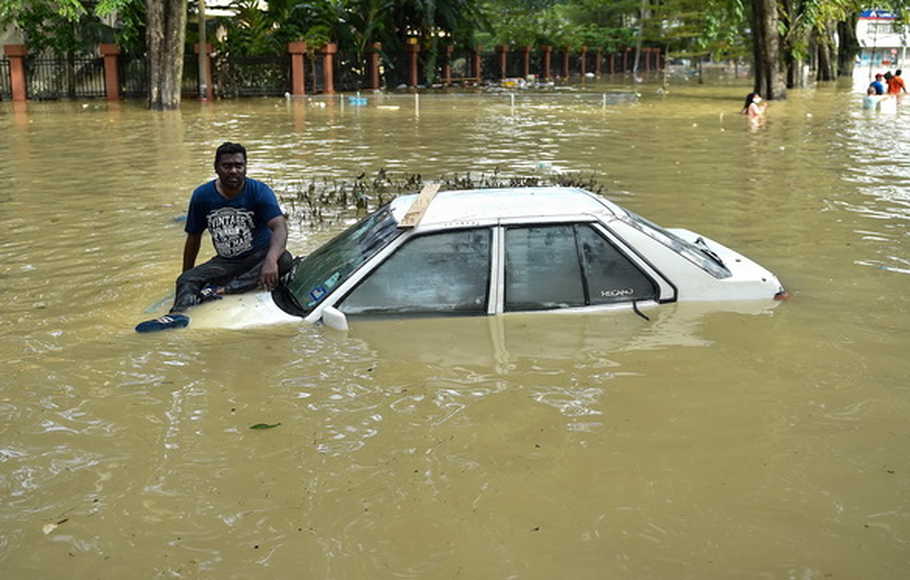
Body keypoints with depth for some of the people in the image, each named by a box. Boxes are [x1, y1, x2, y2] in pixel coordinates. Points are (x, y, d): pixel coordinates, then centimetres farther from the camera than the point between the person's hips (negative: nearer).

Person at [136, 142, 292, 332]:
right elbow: (193, 238, 11)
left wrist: (270, 260, -46)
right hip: (226, 262, 3)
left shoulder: (260, 191, -11)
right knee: (187, 279, -19)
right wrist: (187, 275, 14)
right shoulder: (202, 196, -1)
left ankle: (221, 290, -40)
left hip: (258, 258, -3)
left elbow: (280, 226, -27)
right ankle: (178, 313, -51)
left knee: (283, 260, -35)